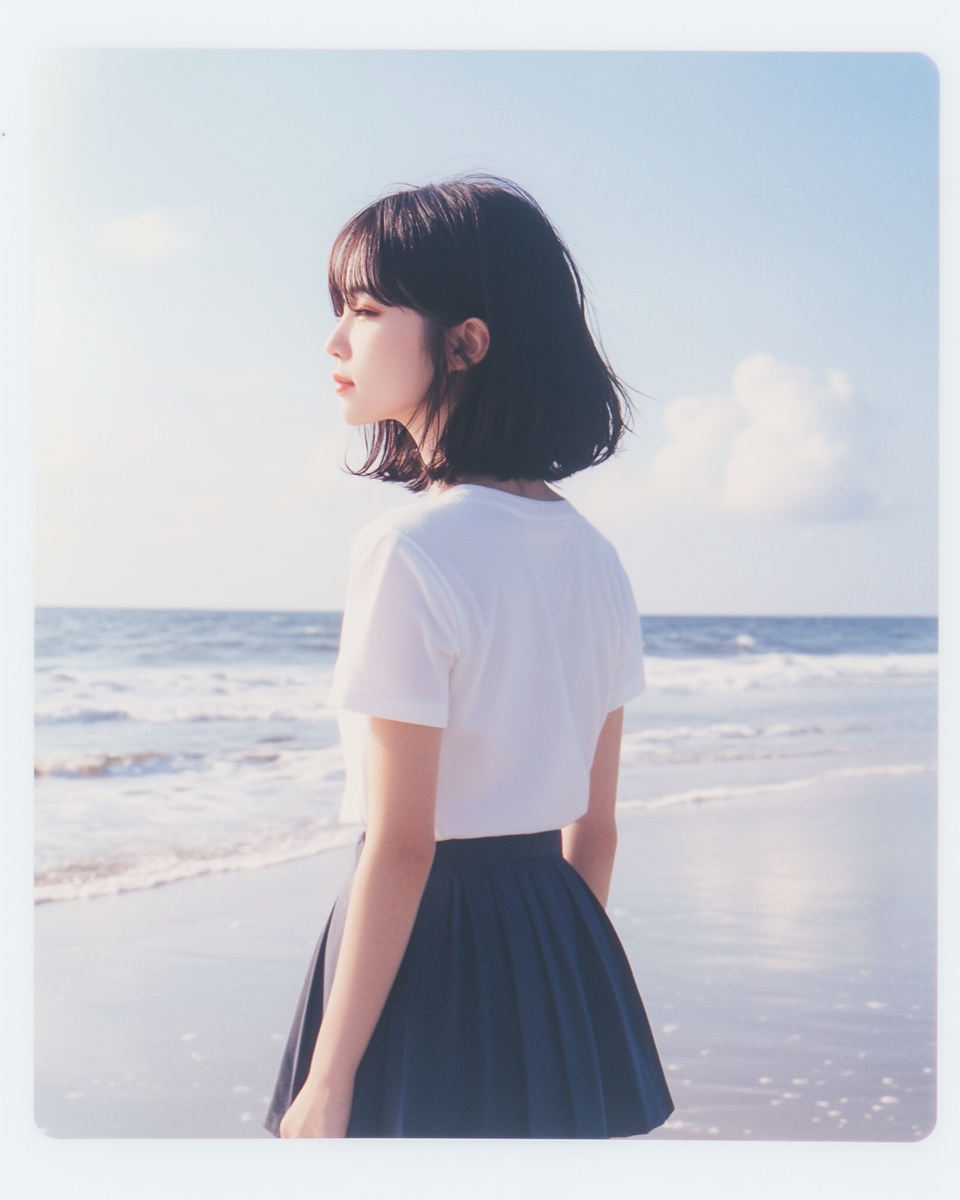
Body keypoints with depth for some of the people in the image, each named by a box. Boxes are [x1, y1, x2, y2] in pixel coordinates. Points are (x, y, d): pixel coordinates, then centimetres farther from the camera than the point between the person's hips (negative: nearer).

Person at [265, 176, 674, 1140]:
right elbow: (595, 825, 10)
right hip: (559, 938, 7)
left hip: (429, 942, -7)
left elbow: (401, 845, -18)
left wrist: (328, 1079, -12)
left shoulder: (409, 550, -18)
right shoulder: (591, 554, 5)